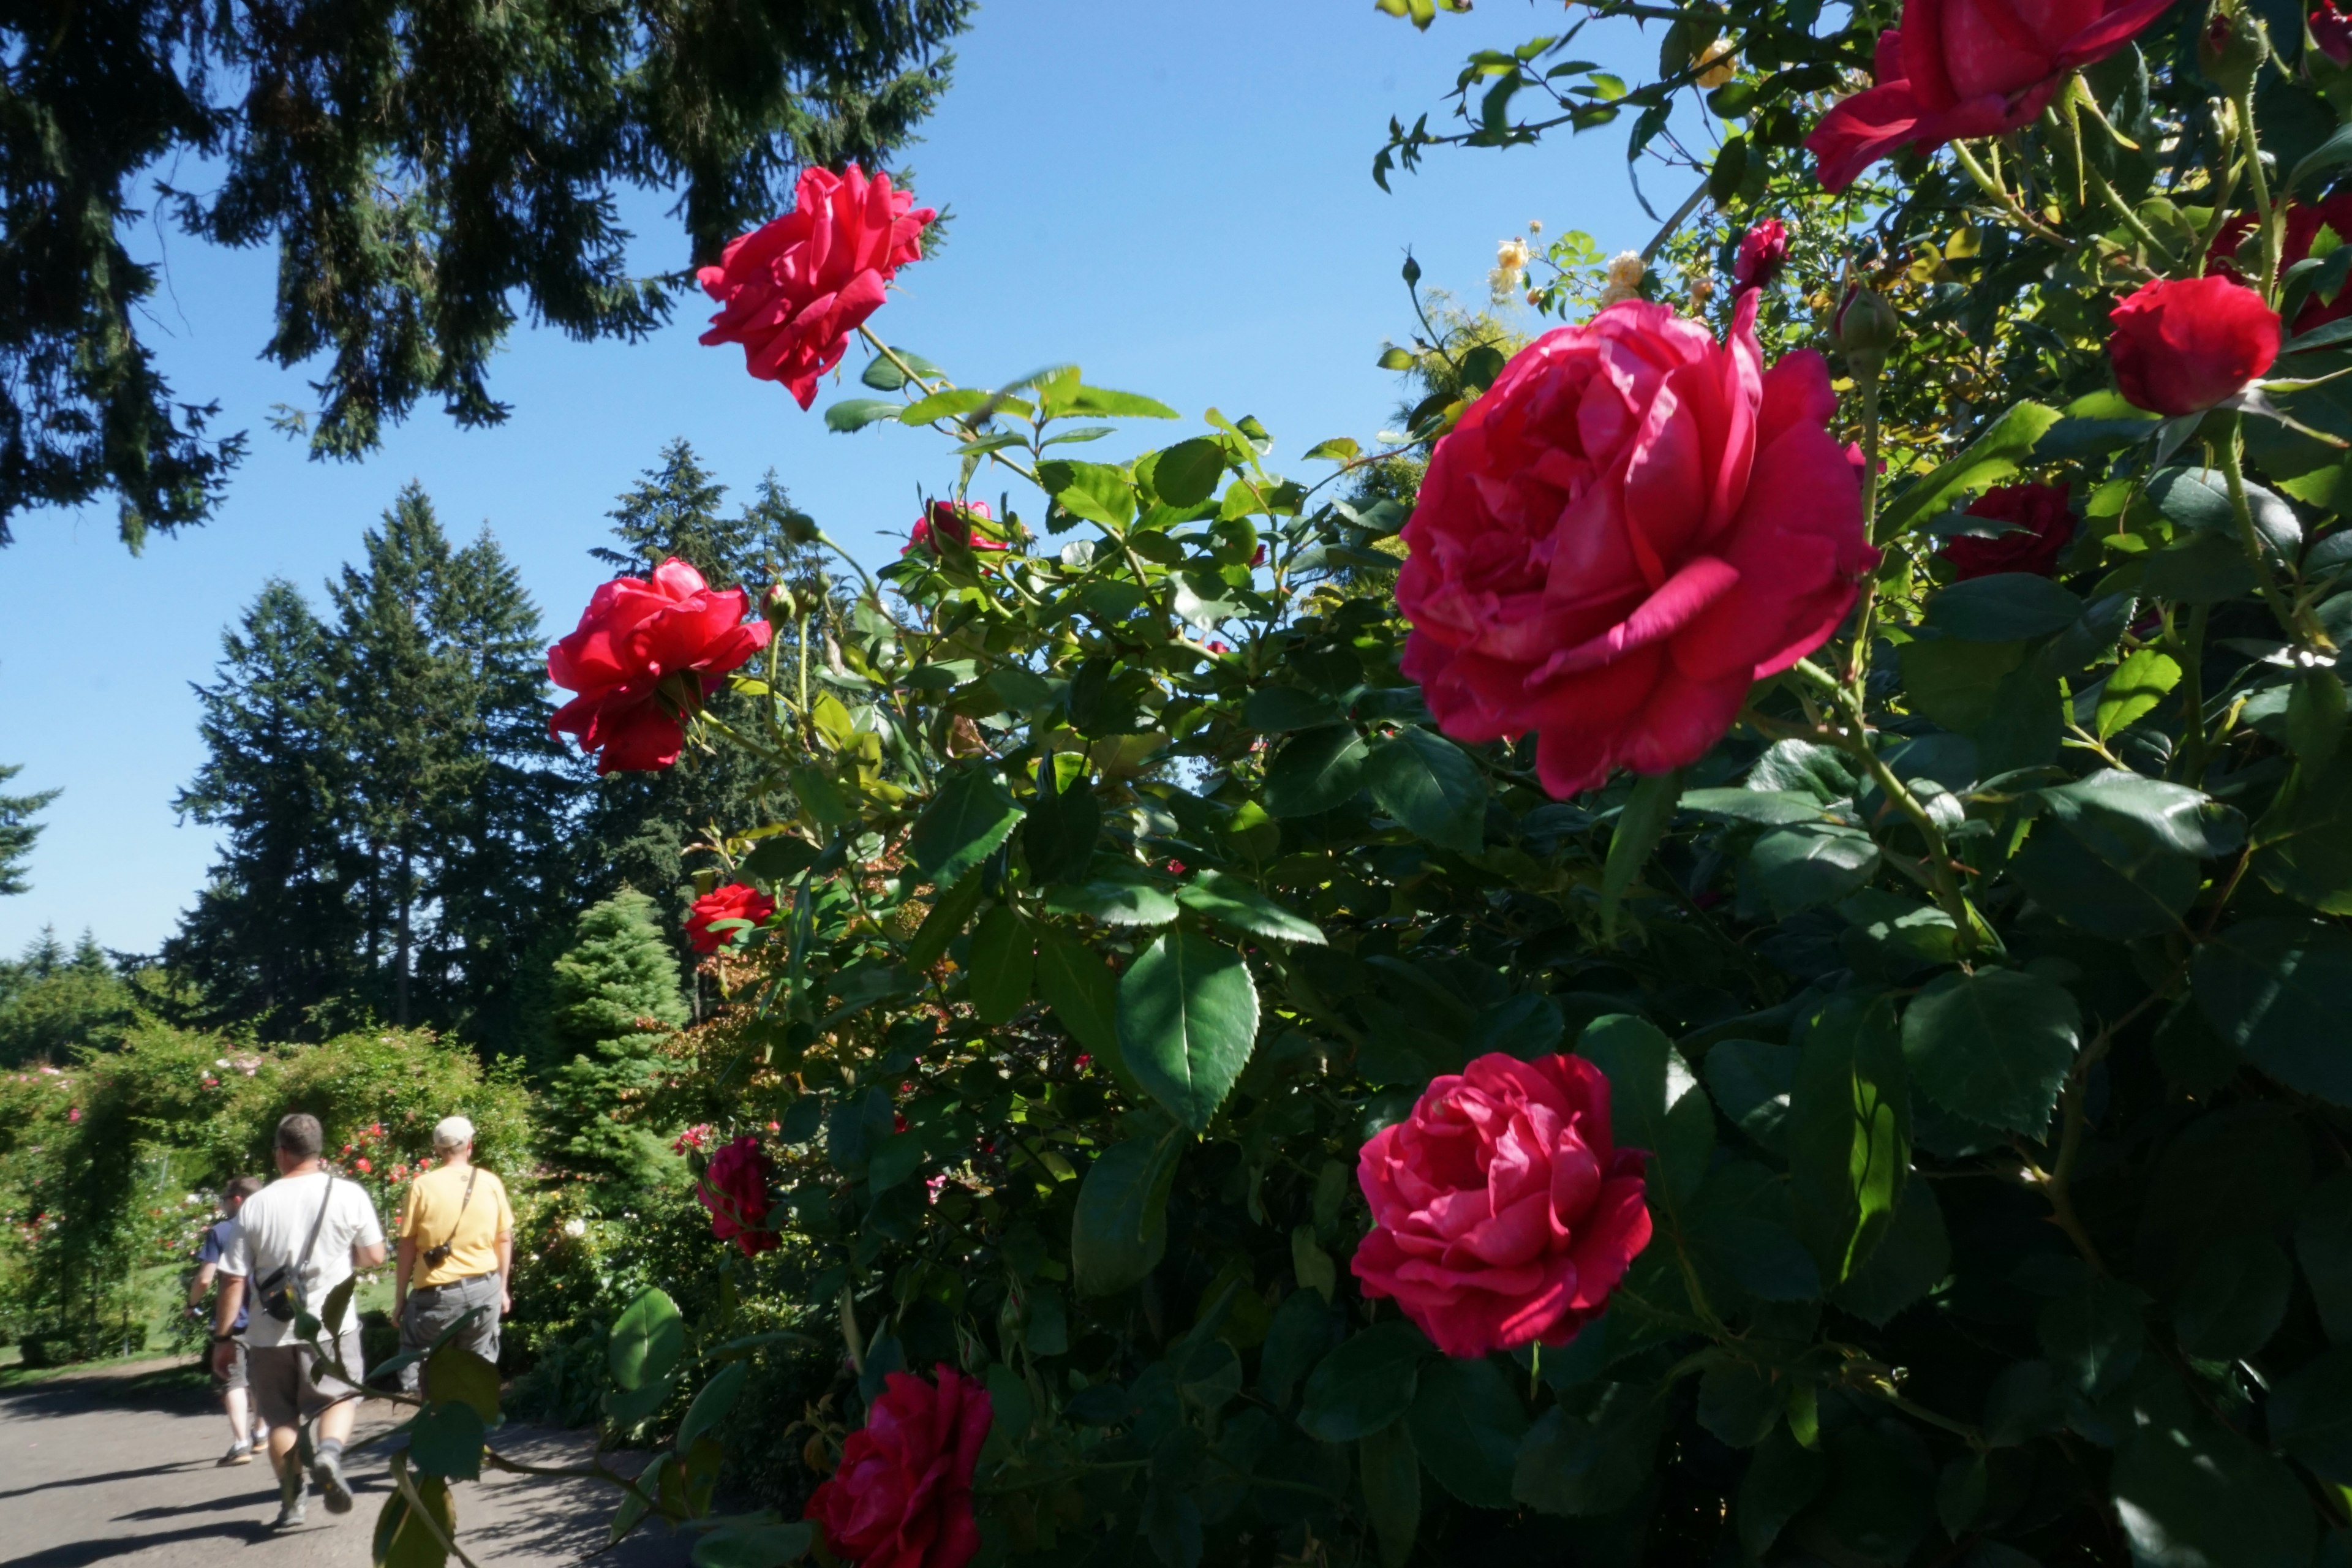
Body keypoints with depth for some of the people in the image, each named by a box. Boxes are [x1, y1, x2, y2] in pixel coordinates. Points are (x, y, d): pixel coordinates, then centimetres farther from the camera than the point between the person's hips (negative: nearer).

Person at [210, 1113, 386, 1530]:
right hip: (331, 1326, -1)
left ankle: (291, 1502, 17)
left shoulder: (256, 1205, -4)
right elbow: (374, 1256, 1)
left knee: (281, 1417, 15)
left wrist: (223, 1337, 4)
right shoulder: (349, 1195, -6)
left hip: (269, 1333, 1)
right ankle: (330, 1452, -14)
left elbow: (233, 1279, -4)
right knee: (340, 1398, 14)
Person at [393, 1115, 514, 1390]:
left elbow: (408, 1248, -5)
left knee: (415, 1364, 12)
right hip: (486, 1288, 3)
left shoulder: (422, 1186, -7)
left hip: (438, 1293, -3)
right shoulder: (491, 1183, 0)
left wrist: (399, 1298, 4)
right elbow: (505, 1240, 6)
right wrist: (504, 1288, 17)